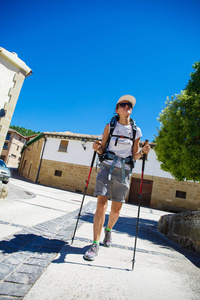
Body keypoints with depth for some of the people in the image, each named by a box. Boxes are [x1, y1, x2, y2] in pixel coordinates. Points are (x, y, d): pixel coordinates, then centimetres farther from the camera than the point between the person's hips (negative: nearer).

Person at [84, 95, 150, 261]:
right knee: (101, 205, -10)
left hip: (123, 172, 1)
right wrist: (97, 147, -14)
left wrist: (143, 151, -10)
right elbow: (102, 150, 7)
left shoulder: (136, 131, 7)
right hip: (107, 167, -1)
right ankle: (95, 244, 3)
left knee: (116, 209, 7)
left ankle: (108, 230, 39)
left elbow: (135, 156, 10)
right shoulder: (109, 127, 5)